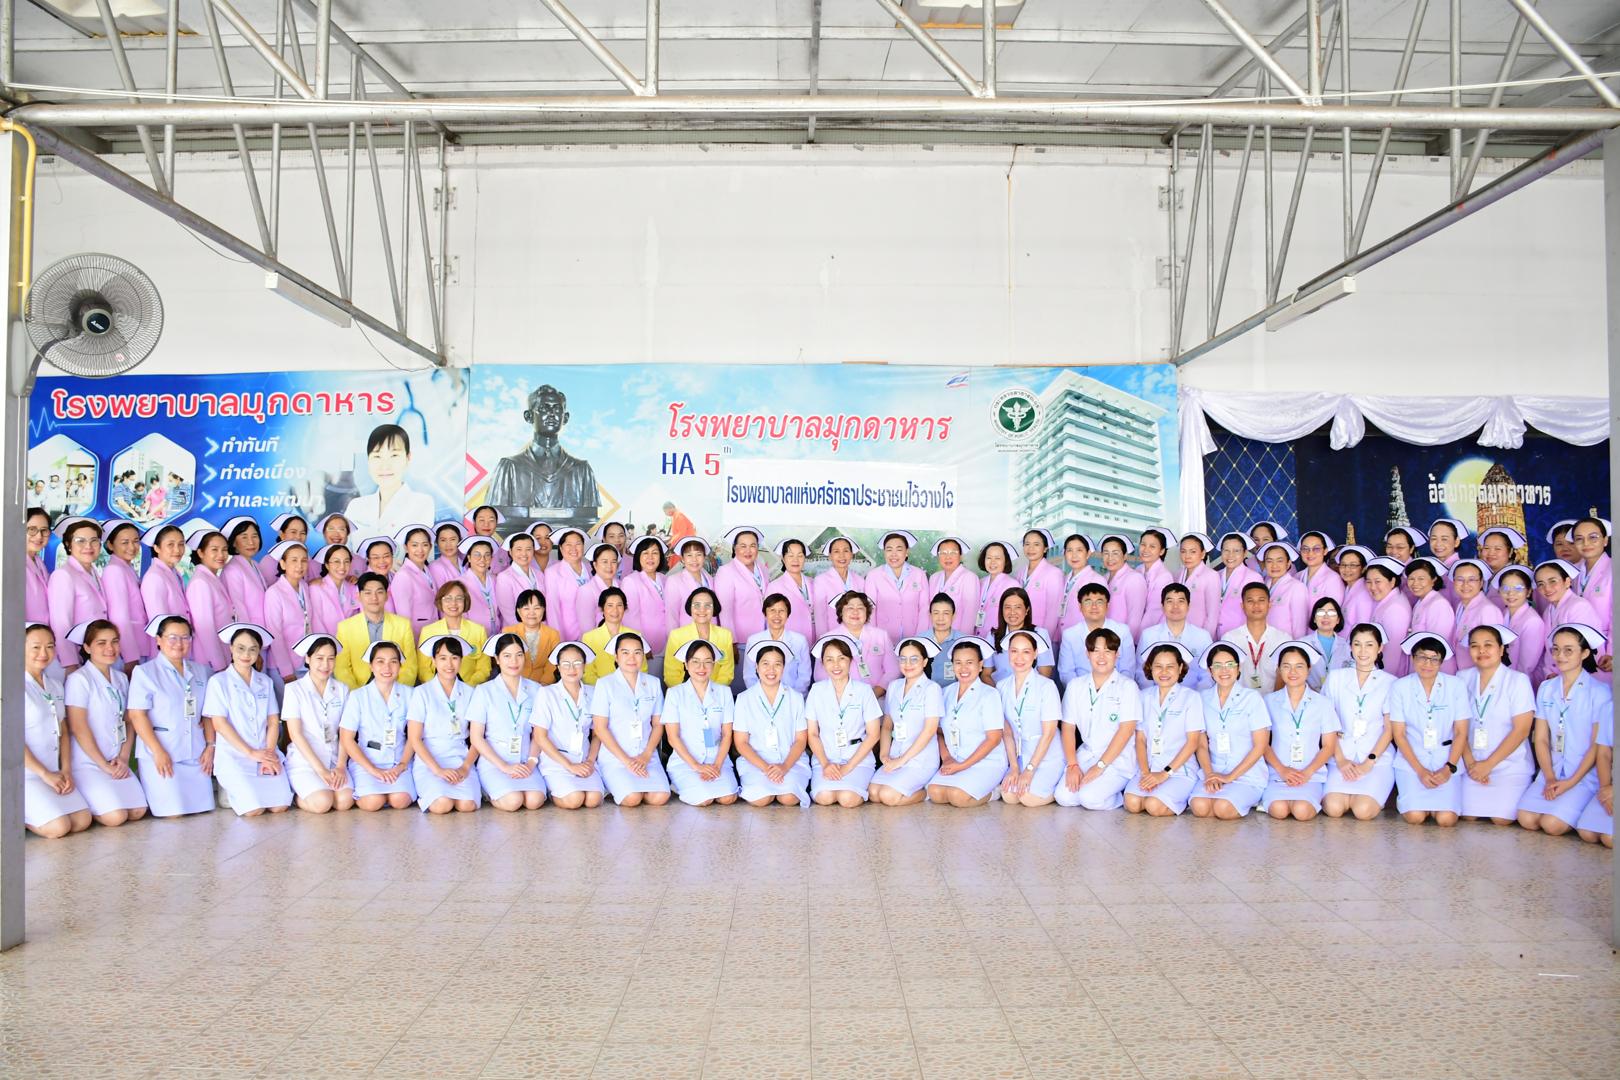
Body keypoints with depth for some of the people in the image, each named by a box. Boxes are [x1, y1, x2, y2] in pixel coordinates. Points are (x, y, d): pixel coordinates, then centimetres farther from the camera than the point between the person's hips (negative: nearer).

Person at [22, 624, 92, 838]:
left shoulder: (56, 686, 13)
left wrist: (66, 770, 1)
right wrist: (45, 774, -13)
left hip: (54, 773, 7)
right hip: (25, 774, -7)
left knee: (82, 821, -7)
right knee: (58, 827, -20)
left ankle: (30, 814, 12)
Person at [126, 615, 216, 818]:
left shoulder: (199, 671, 13)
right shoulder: (145, 672, -2)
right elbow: (137, 715, -8)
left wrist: (210, 746, 4)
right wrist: (158, 751, -14)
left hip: (195, 753, 5)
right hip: (161, 753, -5)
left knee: (203, 807, 1)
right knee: (173, 813, -11)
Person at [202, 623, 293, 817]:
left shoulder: (265, 681, 14)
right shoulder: (218, 681, 1)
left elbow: (273, 722, 10)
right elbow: (219, 724, -5)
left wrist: (270, 752, -7)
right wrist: (251, 753, -11)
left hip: (265, 753, 4)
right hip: (233, 754, -4)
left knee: (280, 806, -16)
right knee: (254, 809, -22)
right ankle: (232, 790, 9)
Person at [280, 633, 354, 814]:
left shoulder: (342, 689, 7)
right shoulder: (295, 689, -3)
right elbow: (295, 734, -7)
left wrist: (341, 766, -8)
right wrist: (320, 770, -14)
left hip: (334, 760, 3)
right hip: (304, 761, -3)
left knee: (345, 801, -23)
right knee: (322, 803, -27)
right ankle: (298, 795, 5)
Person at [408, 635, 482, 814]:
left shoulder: (469, 693, 8)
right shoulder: (422, 693, 1)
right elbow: (414, 738, -2)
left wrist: (465, 766, -9)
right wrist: (438, 769, -13)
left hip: (461, 758, 2)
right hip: (429, 761, -1)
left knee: (467, 805, -25)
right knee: (442, 805, -27)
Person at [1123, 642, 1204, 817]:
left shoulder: (1191, 697, -1)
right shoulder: (1144, 696, 11)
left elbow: (1192, 742, -4)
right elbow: (1140, 739, 7)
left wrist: (1166, 773, -11)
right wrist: (1145, 772, -9)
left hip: (1180, 770, -3)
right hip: (1149, 769, 3)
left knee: (1154, 806, -26)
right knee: (1132, 803, -24)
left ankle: (1180, 801, 4)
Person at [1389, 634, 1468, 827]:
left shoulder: (1455, 686, -3)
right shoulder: (1401, 687, -4)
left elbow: (1461, 732, 0)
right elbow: (1399, 734, -2)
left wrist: (1449, 768, -10)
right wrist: (1420, 771, -10)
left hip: (1446, 760, 1)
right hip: (1412, 760, -1)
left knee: (1446, 819, -18)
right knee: (1415, 816, -19)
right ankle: (1411, 795, 14)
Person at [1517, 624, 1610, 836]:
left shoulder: (1600, 692, -6)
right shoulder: (1546, 689, 8)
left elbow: (1598, 745, -6)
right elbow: (1541, 739, 6)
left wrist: (1571, 782, -12)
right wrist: (1550, 778, -7)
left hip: (1585, 774, -4)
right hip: (1552, 772, 4)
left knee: (1553, 824, -22)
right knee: (1526, 819, -17)